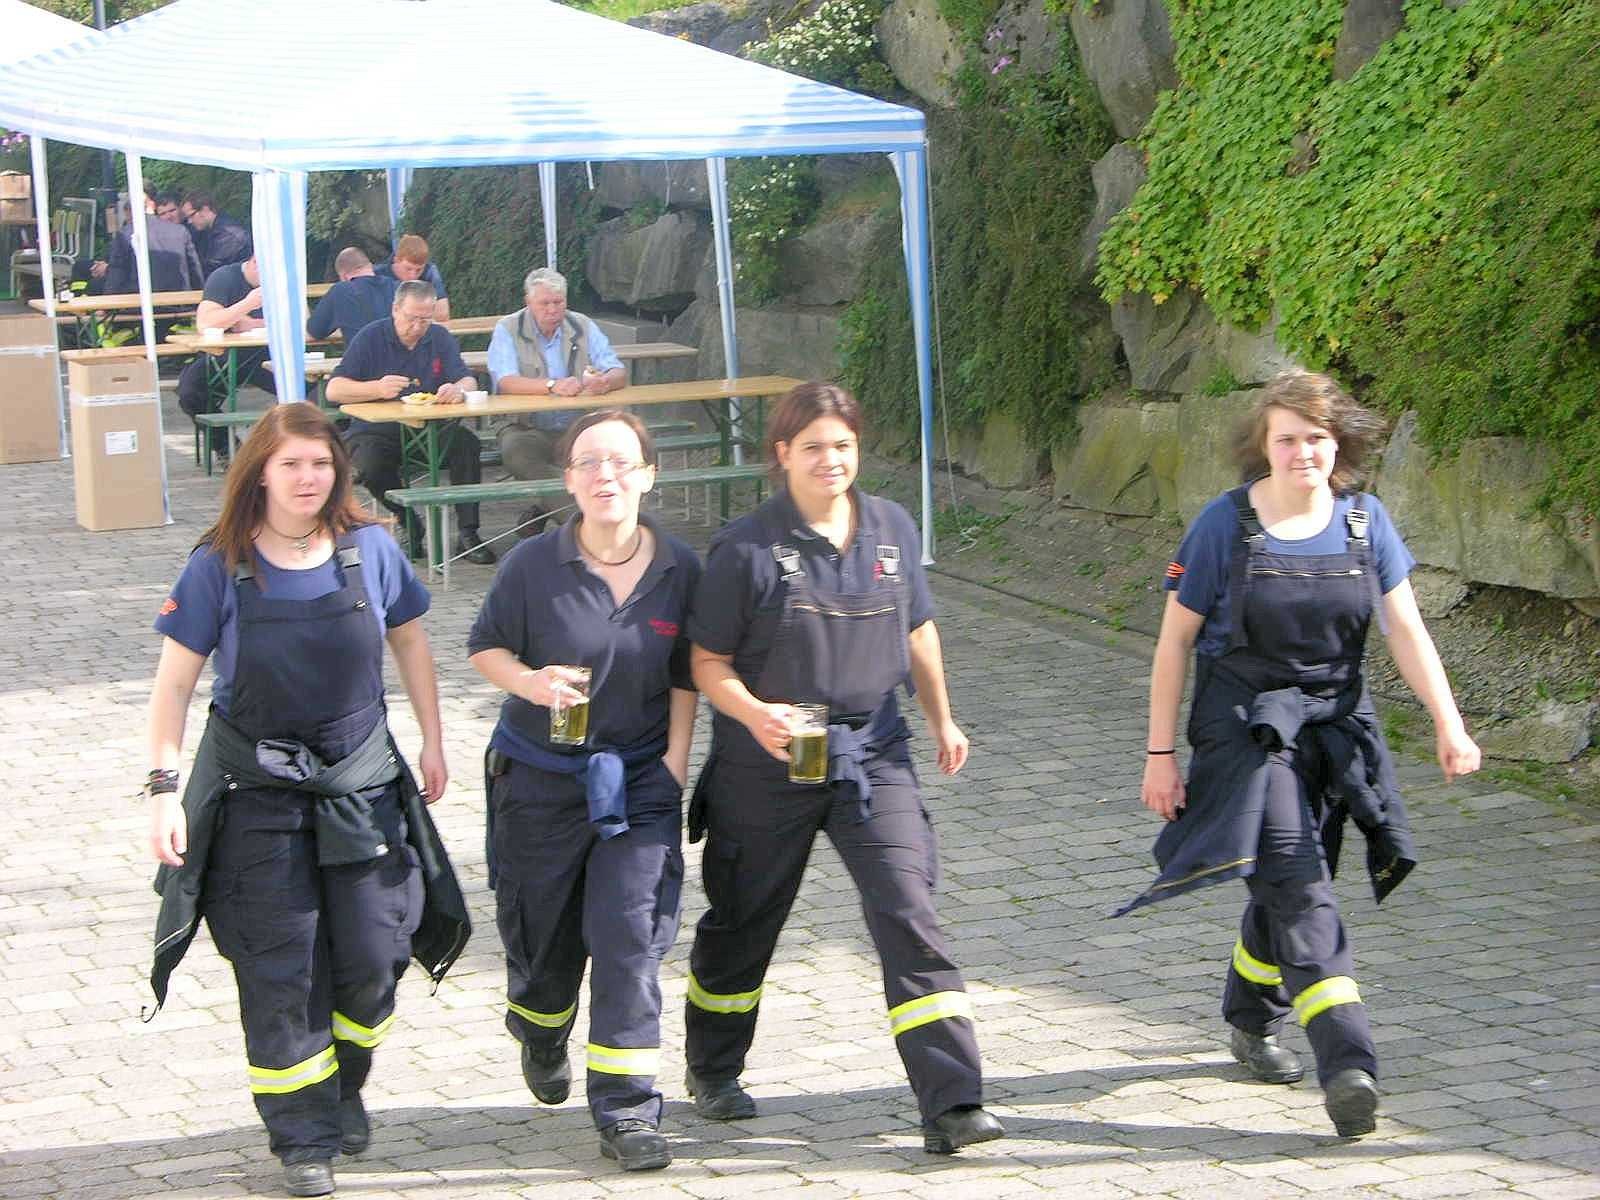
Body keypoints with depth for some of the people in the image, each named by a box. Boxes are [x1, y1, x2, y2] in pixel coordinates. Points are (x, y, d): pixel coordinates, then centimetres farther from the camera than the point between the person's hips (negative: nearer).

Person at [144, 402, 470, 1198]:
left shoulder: (369, 550, -4)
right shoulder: (220, 568, -10)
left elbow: (409, 639, 12)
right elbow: (175, 683, -7)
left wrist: (431, 742, 12)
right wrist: (164, 787, -14)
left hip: (361, 782, 2)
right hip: (256, 791, -2)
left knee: (373, 954, 3)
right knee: (279, 972, 1)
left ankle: (344, 1086, 31)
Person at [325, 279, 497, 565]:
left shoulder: (440, 338, 6)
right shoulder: (370, 338, -4)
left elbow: (468, 380, -2)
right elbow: (334, 390, -11)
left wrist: (458, 389, -28)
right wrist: (377, 388, -29)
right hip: (377, 430, -3)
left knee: (467, 442, -26)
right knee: (370, 464, -35)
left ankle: (468, 534, -21)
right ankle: (408, 523, -8)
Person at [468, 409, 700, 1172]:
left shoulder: (679, 568, -4)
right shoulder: (534, 565, -11)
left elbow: (687, 674, 7)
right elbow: (485, 647, -1)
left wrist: (675, 758, -1)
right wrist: (529, 682, -21)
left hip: (638, 776, 0)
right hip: (540, 776, 0)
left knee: (630, 934, -10)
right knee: (545, 934, 14)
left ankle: (627, 1114, -3)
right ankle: (542, 1039, 49)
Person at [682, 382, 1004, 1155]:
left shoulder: (892, 529, 2)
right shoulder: (747, 548, -11)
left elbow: (917, 629, 17)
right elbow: (707, 661, -8)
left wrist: (941, 718, 22)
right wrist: (754, 714, -25)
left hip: (871, 751, 2)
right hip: (768, 765, -2)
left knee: (908, 913, -11)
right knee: (745, 919, 15)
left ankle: (951, 1104, -13)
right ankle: (712, 1071, 39)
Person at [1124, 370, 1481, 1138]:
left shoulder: (1363, 522, 0)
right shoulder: (1226, 526, -9)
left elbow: (1405, 629, -1)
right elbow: (1175, 640, -4)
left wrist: (1447, 722, -13)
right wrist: (1160, 753, -5)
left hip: (1332, 724, 4)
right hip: (1243, 723, -4)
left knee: (1291, 882, 14)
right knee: (1296, 883, -16)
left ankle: (1251, 1022, 38)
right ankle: (1348, 1063, -24)